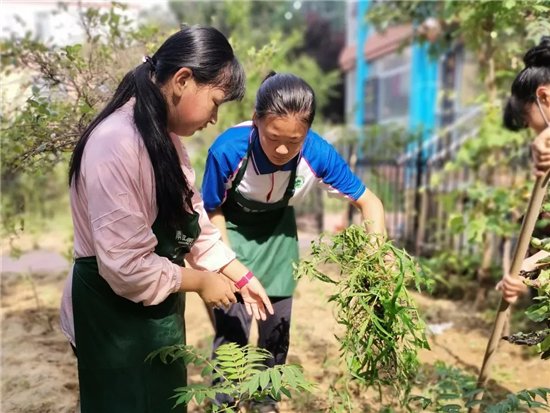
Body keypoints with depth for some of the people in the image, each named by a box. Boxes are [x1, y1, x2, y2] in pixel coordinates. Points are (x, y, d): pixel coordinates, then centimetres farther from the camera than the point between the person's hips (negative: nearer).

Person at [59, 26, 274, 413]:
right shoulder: (117, 144, -28)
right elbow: (127, 266, -30)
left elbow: (191, 221, 9)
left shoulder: (166, 137, 4)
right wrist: (201, 282, -16)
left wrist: (241, 276, 5)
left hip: (155, 305, 9)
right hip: (113, 311, -9)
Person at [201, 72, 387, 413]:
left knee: (277, 331, 12)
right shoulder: (227, 150, -34)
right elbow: (214, 211, -16)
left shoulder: (319, 154, -30)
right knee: (232, 333, -5)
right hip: (233, 232, -2)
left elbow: (368, 201, -16)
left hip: (279, 235, 3)